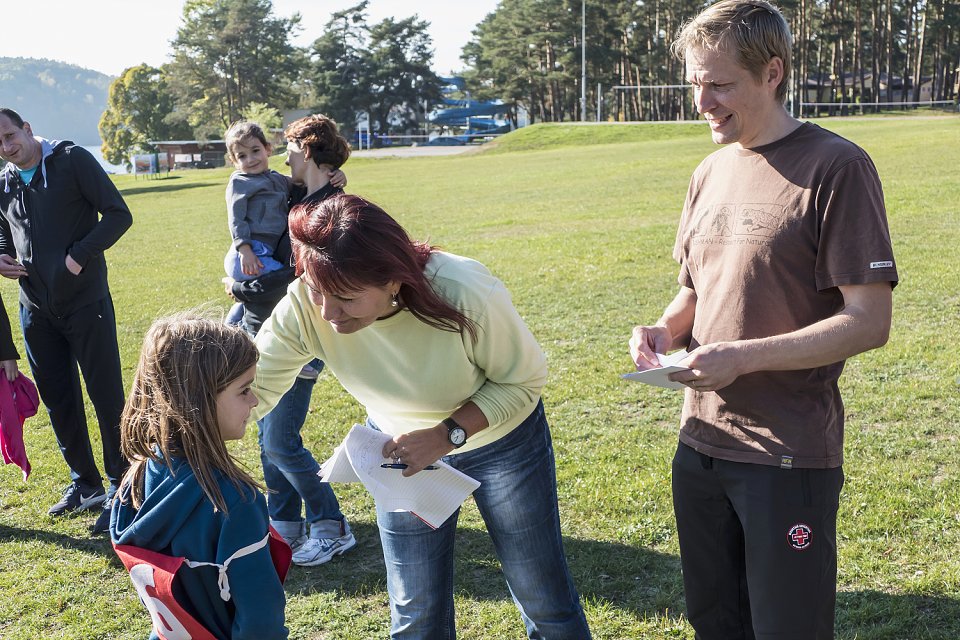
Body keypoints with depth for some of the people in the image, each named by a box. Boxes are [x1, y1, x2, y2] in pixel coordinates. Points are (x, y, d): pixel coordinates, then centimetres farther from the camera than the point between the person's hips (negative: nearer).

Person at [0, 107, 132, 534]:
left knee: (107, 398, -1)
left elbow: (118, 215, -10)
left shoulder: (73, 161, -7)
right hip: (36, 310, 6)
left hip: (85, 303, -6)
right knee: (58, 401, 12)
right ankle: (85, 485, 27)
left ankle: (121, 490, 10)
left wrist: (79, 256, -18)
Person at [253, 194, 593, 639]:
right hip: (401, 447, 3)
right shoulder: (304, 307, -27)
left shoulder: (468, 295, -36)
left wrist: (447, 435, -33)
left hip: (502, 439, -2)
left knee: (544, 599, 12)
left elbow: (524, 380, -21)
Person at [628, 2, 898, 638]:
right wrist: (667, 330, -2)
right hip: (701, 443, 7)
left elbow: (868, 322, -16)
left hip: (790, 457, -6)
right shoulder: (711, 172, 9)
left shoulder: (837, 168, -12)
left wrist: (743, 357, -22)